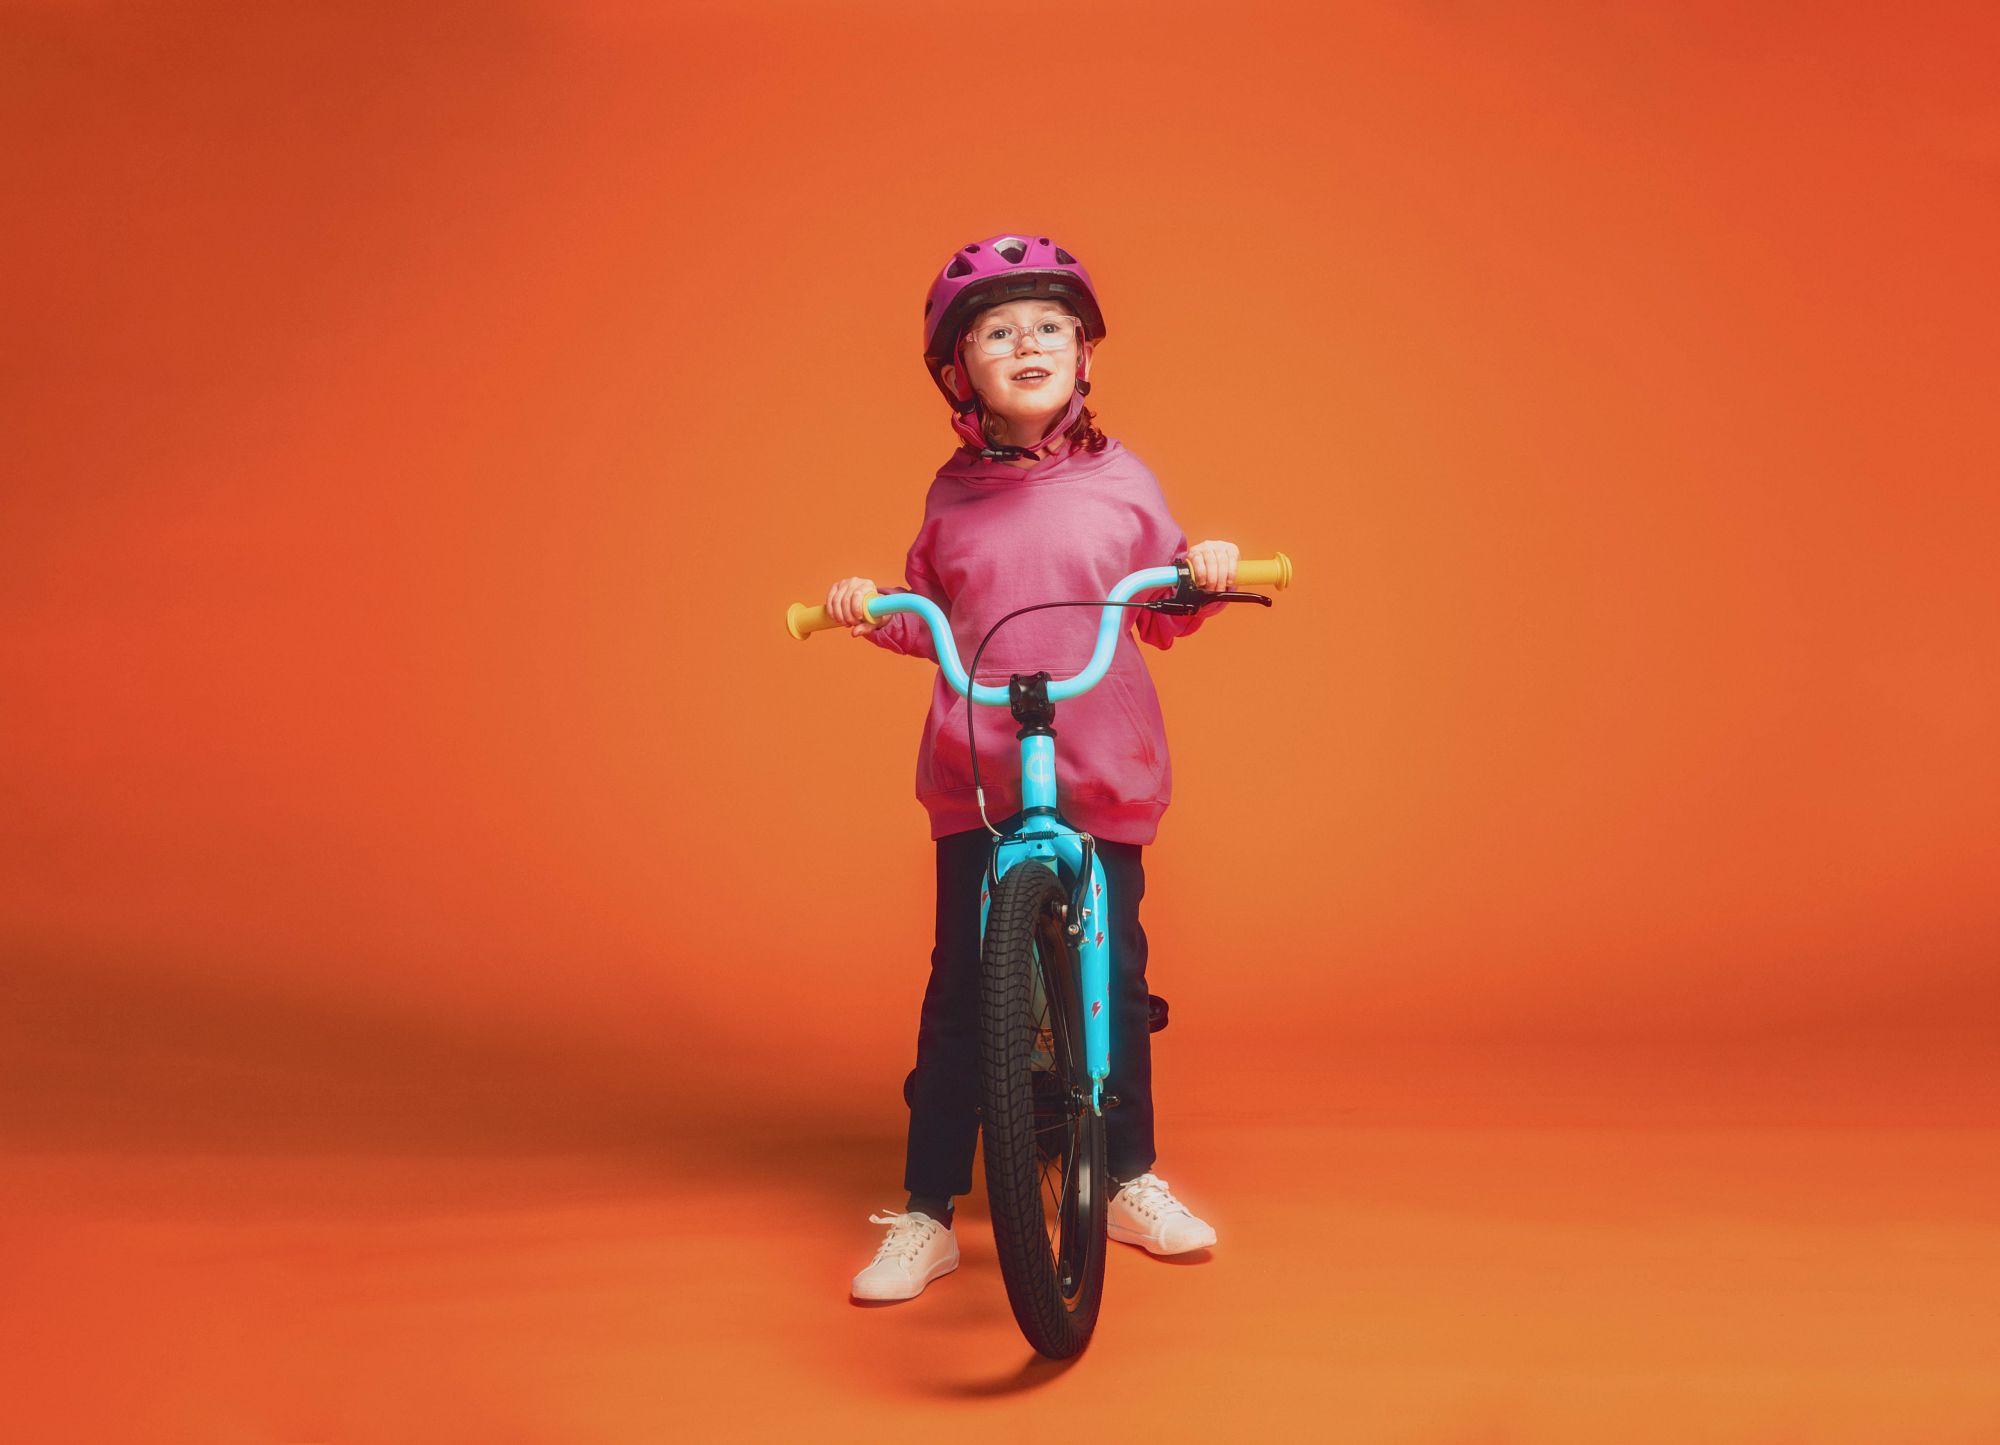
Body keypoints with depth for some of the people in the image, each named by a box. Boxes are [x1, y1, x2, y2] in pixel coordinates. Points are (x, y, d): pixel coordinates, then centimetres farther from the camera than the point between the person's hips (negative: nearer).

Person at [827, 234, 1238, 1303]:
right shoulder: (953, 493, 4)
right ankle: (927, 1214, 9)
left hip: (1103, 771, 0)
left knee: (1112, 968, 7)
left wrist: (1201, 576, -9)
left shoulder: (1119, 481, 3)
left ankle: (1133, 1182, 28)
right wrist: (871, 611, -4)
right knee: (961, 979, -1)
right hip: (974, 774, 0)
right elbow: (928, 621, 15)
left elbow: (1162, 619, 11)